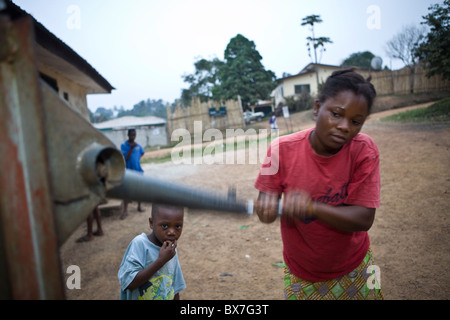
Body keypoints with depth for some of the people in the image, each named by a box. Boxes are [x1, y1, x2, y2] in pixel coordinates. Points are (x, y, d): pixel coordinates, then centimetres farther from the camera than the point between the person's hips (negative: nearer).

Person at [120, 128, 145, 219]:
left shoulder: (137, 145, 5)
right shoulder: (124, 145, -8)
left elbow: (142, 153, 22)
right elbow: (126, 157, -16)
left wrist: (137, 159, 9)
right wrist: (131, 148, -22)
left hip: (138, 170, 4)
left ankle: (139, 206, 28)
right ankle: (125, 210, 1)